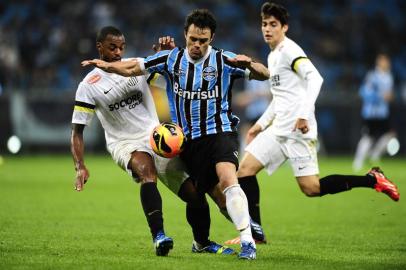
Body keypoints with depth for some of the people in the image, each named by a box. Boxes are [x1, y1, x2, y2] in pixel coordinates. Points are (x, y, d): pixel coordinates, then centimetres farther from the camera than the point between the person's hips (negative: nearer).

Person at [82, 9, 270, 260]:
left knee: (228, 179, -27)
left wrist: (249, 64, -26)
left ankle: (248, 241, -28)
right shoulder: (172, 58, 4)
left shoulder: (223, 60, -3)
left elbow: (264, 75, -5)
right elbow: (134, 68, 7)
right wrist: (107, 65, -10)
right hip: (188, 138, 4)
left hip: (219, 131, -4)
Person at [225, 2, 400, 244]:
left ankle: (372, 180, -1)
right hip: (279, 129, 9)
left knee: (311, 188, -13)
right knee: (245, 169, 0)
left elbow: (315, 78, -23)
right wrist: (261, 124, 29)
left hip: (298, 129, -9)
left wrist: (304, 114, -31)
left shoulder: (289, 50, -8)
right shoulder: (273, 56, 21)